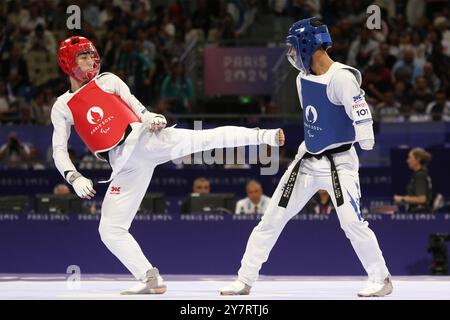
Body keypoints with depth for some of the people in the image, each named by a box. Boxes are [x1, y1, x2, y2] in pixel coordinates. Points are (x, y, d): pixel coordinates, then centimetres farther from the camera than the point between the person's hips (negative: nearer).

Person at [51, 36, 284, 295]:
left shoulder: (107, 81, 13)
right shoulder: (62, 108, 11)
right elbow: (59, 151, 8)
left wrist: (153, 118, -5)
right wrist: (75, 178, -10)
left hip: (143, 138, -1)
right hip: (125, 164, 1)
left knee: (205, 138, -20)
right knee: (110, 229, -5)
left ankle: (264, 136, -21)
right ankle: (151, 280, -2)